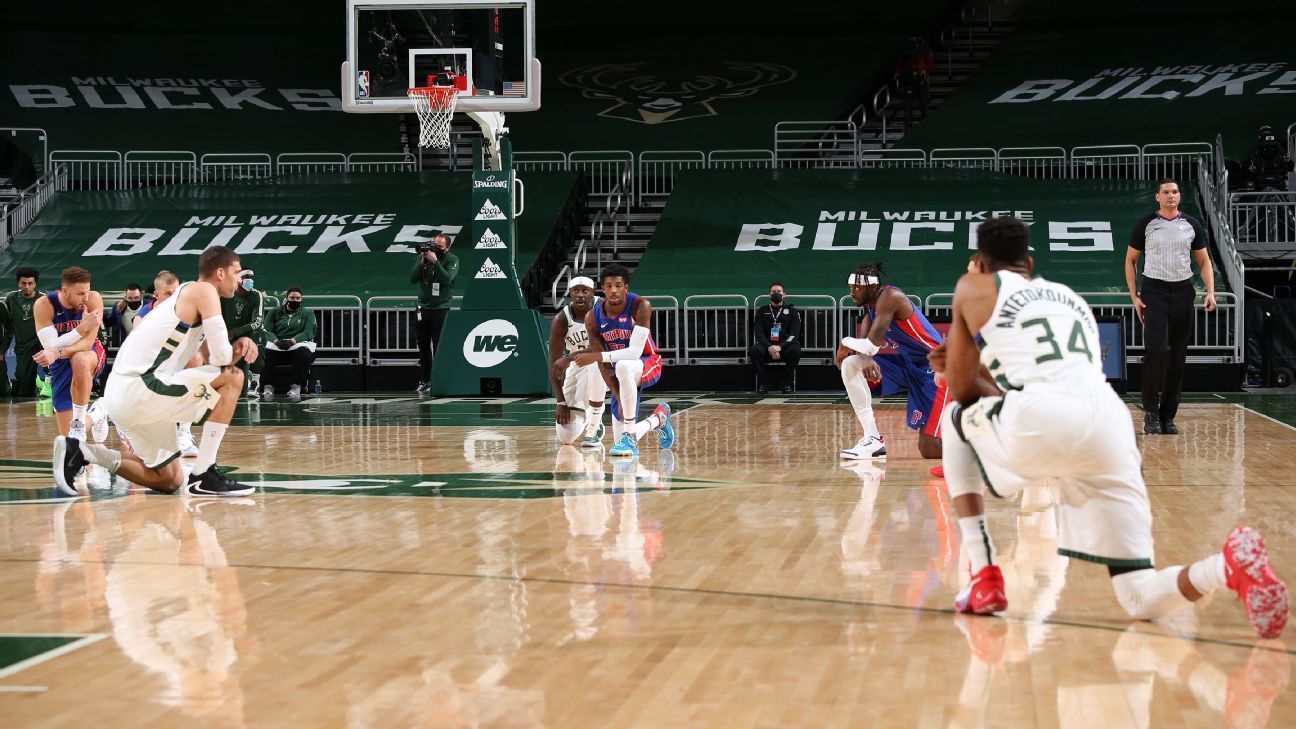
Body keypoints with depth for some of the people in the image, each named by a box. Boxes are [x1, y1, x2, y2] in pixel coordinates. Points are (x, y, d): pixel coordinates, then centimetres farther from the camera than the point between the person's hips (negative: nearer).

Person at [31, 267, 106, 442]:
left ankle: (79, 425, -27)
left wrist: (58, 353, -43)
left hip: (91, 353, -1)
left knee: (80, 360, -42)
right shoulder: (44, 305, -23)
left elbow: (88, 342, -27)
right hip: (61, 363, 1)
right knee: (67, 435, -3)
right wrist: (83, 327, -40)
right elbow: (51, 346, -29)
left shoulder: (94, 299, -24)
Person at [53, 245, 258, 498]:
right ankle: (204, 475, -8)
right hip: (141, 388, -10)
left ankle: (80, 451, 12)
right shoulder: (204, 291, -7)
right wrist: (235, 352, 9)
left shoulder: (186, 297, 22)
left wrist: (239, 346, 4)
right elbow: (221, 356, -14)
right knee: (233, 378, -5)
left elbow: (213, 356, 23)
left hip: (122, 395, 10)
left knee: (171, 481, 18)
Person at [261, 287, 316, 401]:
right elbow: (267, 330, 3)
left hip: (298, 345, -1)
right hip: (277, 348, 1)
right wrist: (276, 341, -20)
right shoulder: (274, 312, 18)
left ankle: (296, 387, -31)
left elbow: (309, 333, -2)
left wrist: (292, 341, -21)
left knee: (303, 352, -37)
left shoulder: (308, 313, 15)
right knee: (264, 351, -32)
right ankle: (268, 386, -27)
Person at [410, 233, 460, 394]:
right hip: (423, 307, 4)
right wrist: (422, 262, -12)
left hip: (441, 309, -4)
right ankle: (424, 382, 13)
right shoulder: (423, 256, 7)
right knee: (423, 347, 7)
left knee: (439, 348, -6)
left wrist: (435, 262, -20)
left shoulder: (452, 260, -2)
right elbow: (412, 278, 0)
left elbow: (447, 279, -17)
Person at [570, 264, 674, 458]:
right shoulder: (593, 318, -12)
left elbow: (635, 352, -30)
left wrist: (597, 356, -40)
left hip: (647, 363, -5)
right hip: (623, 373, 5)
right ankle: (658, 419, 37)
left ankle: (630, 436, -31)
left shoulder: (640, 306, -23)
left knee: (623, 367, -43)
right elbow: (604, 366, -10)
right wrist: (619, 398, -20)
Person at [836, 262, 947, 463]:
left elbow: (872, 345, -27)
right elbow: (863, 344, 2)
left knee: (931, 450, -15)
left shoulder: (889, 297, -21)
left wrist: (845, 343, -9)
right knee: (850, 365, -4)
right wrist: (866, 360, -21)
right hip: (908, 364, 9)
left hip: (935, 368, -9)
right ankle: (873, 440, -2)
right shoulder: (872, 305, 7)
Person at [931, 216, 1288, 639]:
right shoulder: (1072, 298, 35)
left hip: (1038, 424, -4)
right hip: (1110, 426, 4)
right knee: (1142, 600, 9)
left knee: (957, 418, 32)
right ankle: (1227, 566, -25)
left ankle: (983, 578, 18)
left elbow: (962, 388, 24)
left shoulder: (973, 289, 20)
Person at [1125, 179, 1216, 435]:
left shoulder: (1192, 225, 7)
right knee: (1156, 350, -18)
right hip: (1154, 291, -3)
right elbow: (1130, 260, 7)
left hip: (1182, 292, 3)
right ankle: (1150, 411, -7)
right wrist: (1134, 296, -2)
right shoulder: (1146, 224, 1)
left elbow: (1204, 262, 12)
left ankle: (1168, 416, 11)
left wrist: (1210, 292, -3)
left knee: (1177, 358, 4)